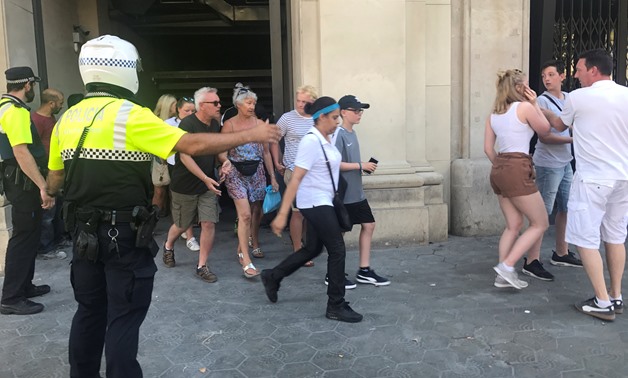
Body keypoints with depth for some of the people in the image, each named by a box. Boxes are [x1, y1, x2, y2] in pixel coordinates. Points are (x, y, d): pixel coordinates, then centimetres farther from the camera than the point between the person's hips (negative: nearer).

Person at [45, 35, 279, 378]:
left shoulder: (67, 119, 6)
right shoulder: (130, 115, -15)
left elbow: (55, 178, 15)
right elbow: (192, 145, -21)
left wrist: (48, 193, 40)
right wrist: (250, 135, -12)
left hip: (84, 232, 7)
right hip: (125, 234, -7)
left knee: (89, 312, 19)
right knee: (123, 318, 3)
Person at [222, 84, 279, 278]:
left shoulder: (259, 123, 5)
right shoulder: (229, 124, -4)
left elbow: (266, 152, 9)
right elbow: (222, 152, -6)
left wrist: (273, 177, 7)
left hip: (257, 172, 4)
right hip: (236, 173, -4)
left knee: (256, 212, 12)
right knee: (245, 214, -13)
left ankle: (254, 244, 38)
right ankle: (246, 259, -10)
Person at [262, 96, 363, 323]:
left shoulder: (327, 139, 6)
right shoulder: (311, 141, -20)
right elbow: (295, 179, -22)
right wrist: (282, 214, -23)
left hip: (322, 202, 9)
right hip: (314, 202, -9)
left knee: (313, 249, 18)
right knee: (337, 250, -4)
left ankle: (272, 277, 34)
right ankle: (336, 306, 9)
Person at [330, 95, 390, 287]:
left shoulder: (352, 134, 12)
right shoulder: (338, 135, -15)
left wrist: (365, 166, 5)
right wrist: (361, 165, -18)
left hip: (357, 192, 9)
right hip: (344, 193, -9)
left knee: (368, 225, 10)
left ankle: (364, 271, 20)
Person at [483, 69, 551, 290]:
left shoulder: (494, 114, 13)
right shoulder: (525, 107, -6)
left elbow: (488, 149, 12)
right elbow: (545, 131, 8)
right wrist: (535, 104, 12)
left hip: (498, 170, 8)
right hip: (517, 170, -8)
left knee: (513, 225, 16)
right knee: (540, 224, 5)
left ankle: (503, 276, 15)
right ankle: (507, 266, -3)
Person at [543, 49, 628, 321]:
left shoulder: (578, 98, -9)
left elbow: (559, 125, 9)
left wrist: (543, 111, 29)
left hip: (592, 178, -6)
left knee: (586, 240, 1)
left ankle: (603, 303, 2)